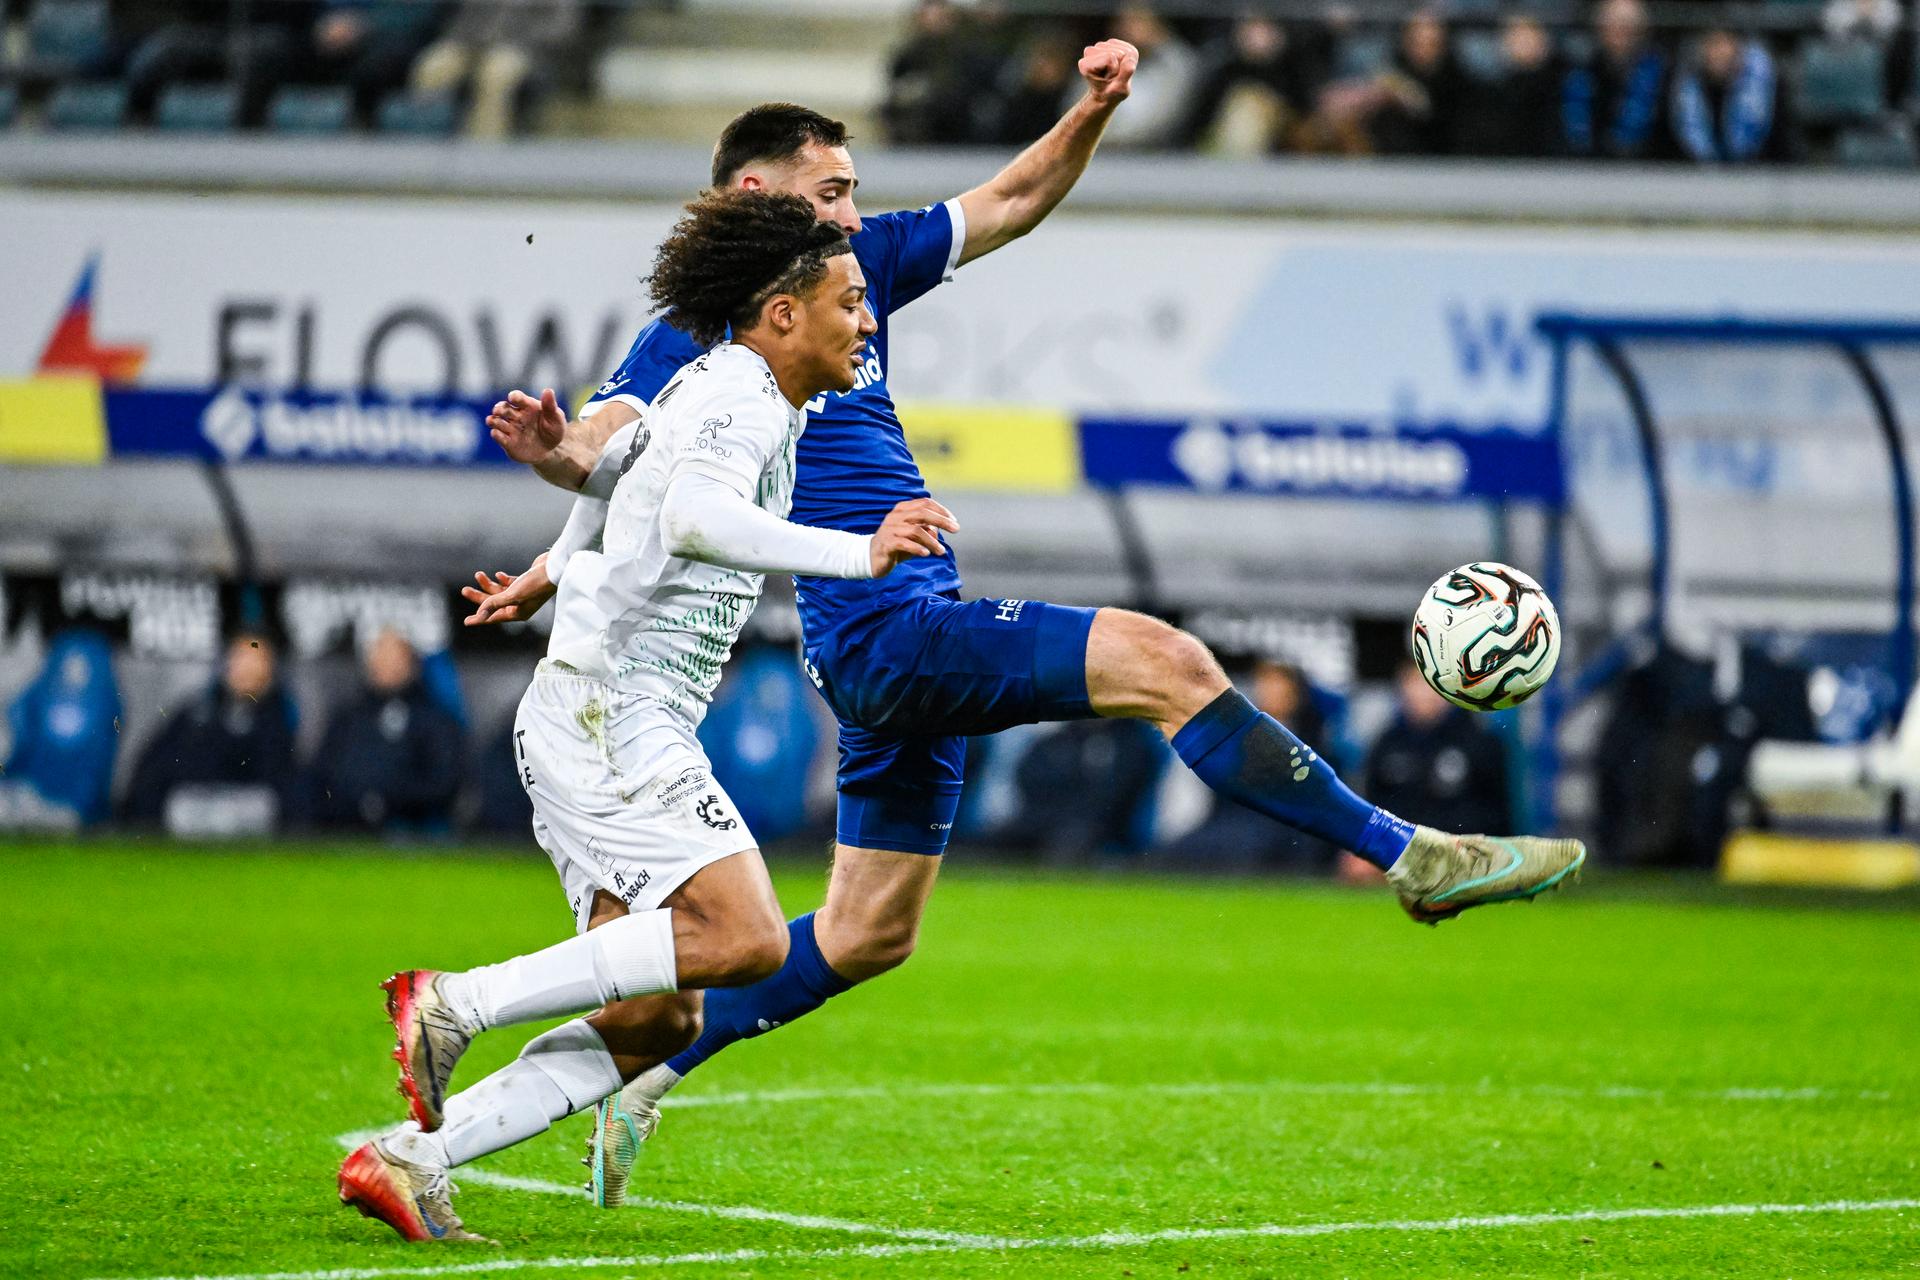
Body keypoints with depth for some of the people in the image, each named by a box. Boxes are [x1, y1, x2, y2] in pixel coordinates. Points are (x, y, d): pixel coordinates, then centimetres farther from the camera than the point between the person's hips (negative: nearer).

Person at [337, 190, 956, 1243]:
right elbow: (693, 516, -31)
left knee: (662, 1020, 3)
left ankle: (408, 1159, -1)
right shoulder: (741, 397, -11)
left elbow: (618, 455, 37)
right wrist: (857, 554, -35)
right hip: (612, 712, -10)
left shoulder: (713, 388, 19)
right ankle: (456, 1004, -19)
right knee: (742, 936, -23)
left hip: (589, 715, 10)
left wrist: (564, 562, 54)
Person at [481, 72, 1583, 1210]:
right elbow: (606, 443, -18)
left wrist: (1092, 114, 4)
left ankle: (640, 1077, 20)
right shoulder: (699, 325, -6)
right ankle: (1408, 856, -17)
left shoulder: (854, 265, 15)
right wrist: (555, 449, -41)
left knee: (867, 934, 15)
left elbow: (1011, 205, 20)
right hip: (883, 627, -10)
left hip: (914, 637, 10)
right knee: (1161, 660, -19)